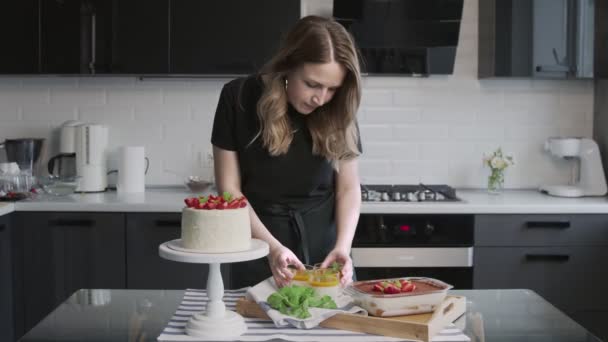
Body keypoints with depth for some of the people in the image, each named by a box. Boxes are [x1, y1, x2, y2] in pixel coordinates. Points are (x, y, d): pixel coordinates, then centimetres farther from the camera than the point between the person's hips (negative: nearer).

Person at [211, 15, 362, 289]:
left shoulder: (337, 111, -8)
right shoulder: (239, 98, -13)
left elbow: (348, 188, -1)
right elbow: (229, 189, -10)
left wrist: (343, 245, -17)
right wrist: (271, 246, -21)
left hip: (324, 251, 2)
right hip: (258, 254, -1)